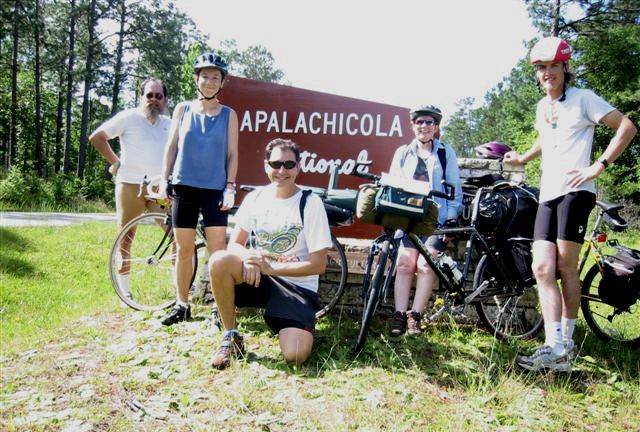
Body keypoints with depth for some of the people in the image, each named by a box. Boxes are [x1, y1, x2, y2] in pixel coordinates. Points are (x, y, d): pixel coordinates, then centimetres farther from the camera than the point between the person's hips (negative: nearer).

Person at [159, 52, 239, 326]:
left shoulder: (229, 115, 5)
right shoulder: (183, 109, 8)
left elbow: (232, 154, 3)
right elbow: (171, 147, 9)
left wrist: (230, 187, -5)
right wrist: (164, 179, 2)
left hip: (215, 189, -1)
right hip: (184, 187, 1)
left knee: (218, 251, -4)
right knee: (184, 249, 7)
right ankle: (182, 305, 19)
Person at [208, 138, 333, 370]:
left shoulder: (310, 203, -10)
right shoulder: (255, 198, 1)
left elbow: (318, 264, -13)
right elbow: (234, 244, 3)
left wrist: (270, 268, -20)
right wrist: (248, 258, -22)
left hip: (297, 286, -3)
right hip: (258, 278, 3)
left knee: (295, 355, -24)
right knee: (219, 261, -27)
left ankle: (295, 329, 14)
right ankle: (231, 337, -8)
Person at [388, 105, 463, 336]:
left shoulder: (446, 153, 11)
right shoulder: (403, 153, 16)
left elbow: (455, 188, 7)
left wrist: (452, 219, -3)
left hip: (437, 219, -1)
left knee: (426, 265, -15)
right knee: (404, 263, -12)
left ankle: (415, 317, -10)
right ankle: (399, 317, -9)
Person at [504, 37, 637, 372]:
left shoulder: (582, 98, 1)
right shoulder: (542, 106, 22)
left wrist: (599, 166, -13)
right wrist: (522, 158, 30)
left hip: (575, 191, -6)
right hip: (547, 195, 6)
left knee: (566, 266, -7)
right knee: (542, 268, -7)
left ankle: (566, 341, 5)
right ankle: (555, 347, -8)